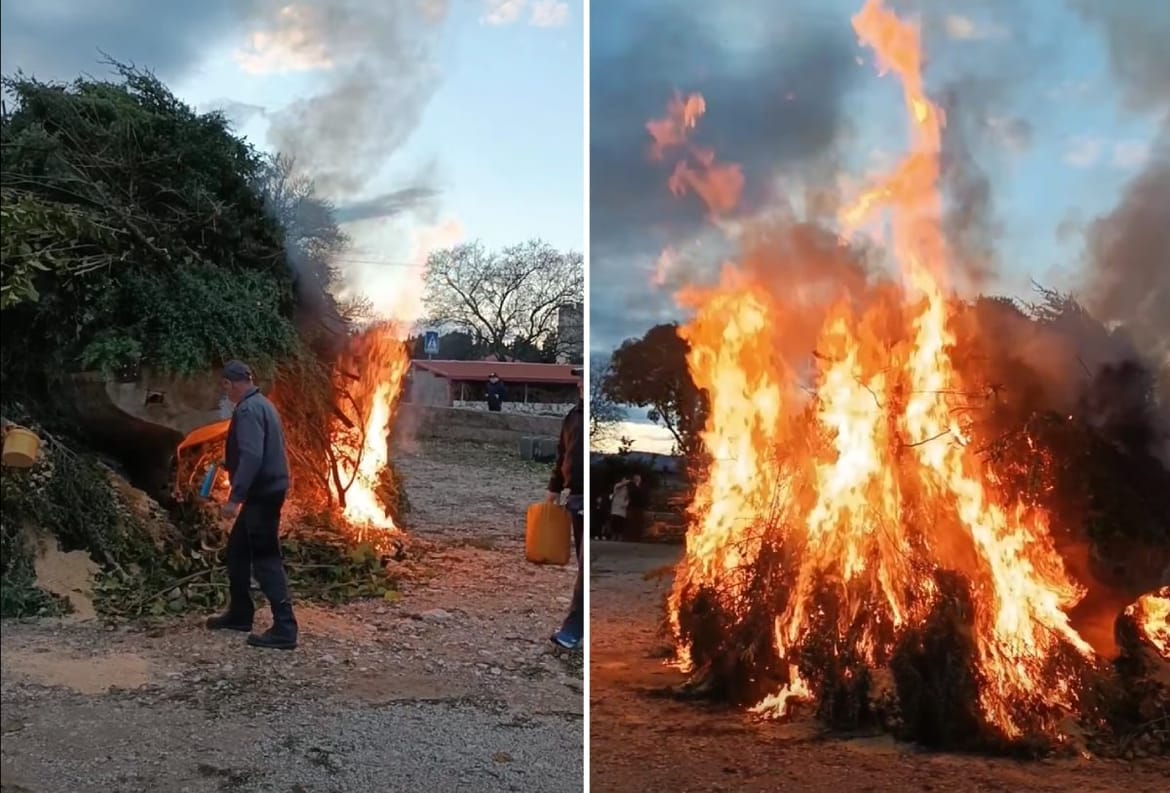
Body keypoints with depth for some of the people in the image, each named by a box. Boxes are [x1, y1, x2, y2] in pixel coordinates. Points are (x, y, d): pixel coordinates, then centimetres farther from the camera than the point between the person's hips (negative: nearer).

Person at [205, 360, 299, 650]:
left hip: (261, 493, -10)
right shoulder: (261, 404, 16)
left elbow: (252, 456, -27)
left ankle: (284, 629, -9)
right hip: (266, 490, 10)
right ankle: (239, 613, 30)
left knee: (265, 559, -9)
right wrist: (228, 463, 38)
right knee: (238, 550, 20)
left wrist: (235, 497, -28)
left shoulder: (247, 410, -16)